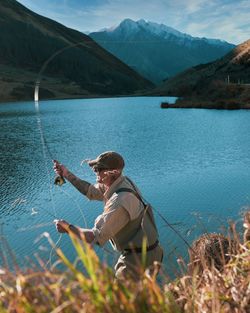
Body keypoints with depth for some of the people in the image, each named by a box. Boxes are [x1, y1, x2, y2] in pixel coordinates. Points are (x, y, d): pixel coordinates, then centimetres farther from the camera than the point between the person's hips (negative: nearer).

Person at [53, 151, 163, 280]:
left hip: (140, 259, -9)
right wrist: (68, 175, 3)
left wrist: (68, 228, -17)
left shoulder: (120, 202, -32)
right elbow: (91, 191, 11)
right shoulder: (121, 182, -3)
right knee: (119, 273, 27)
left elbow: (96, 237, -30)